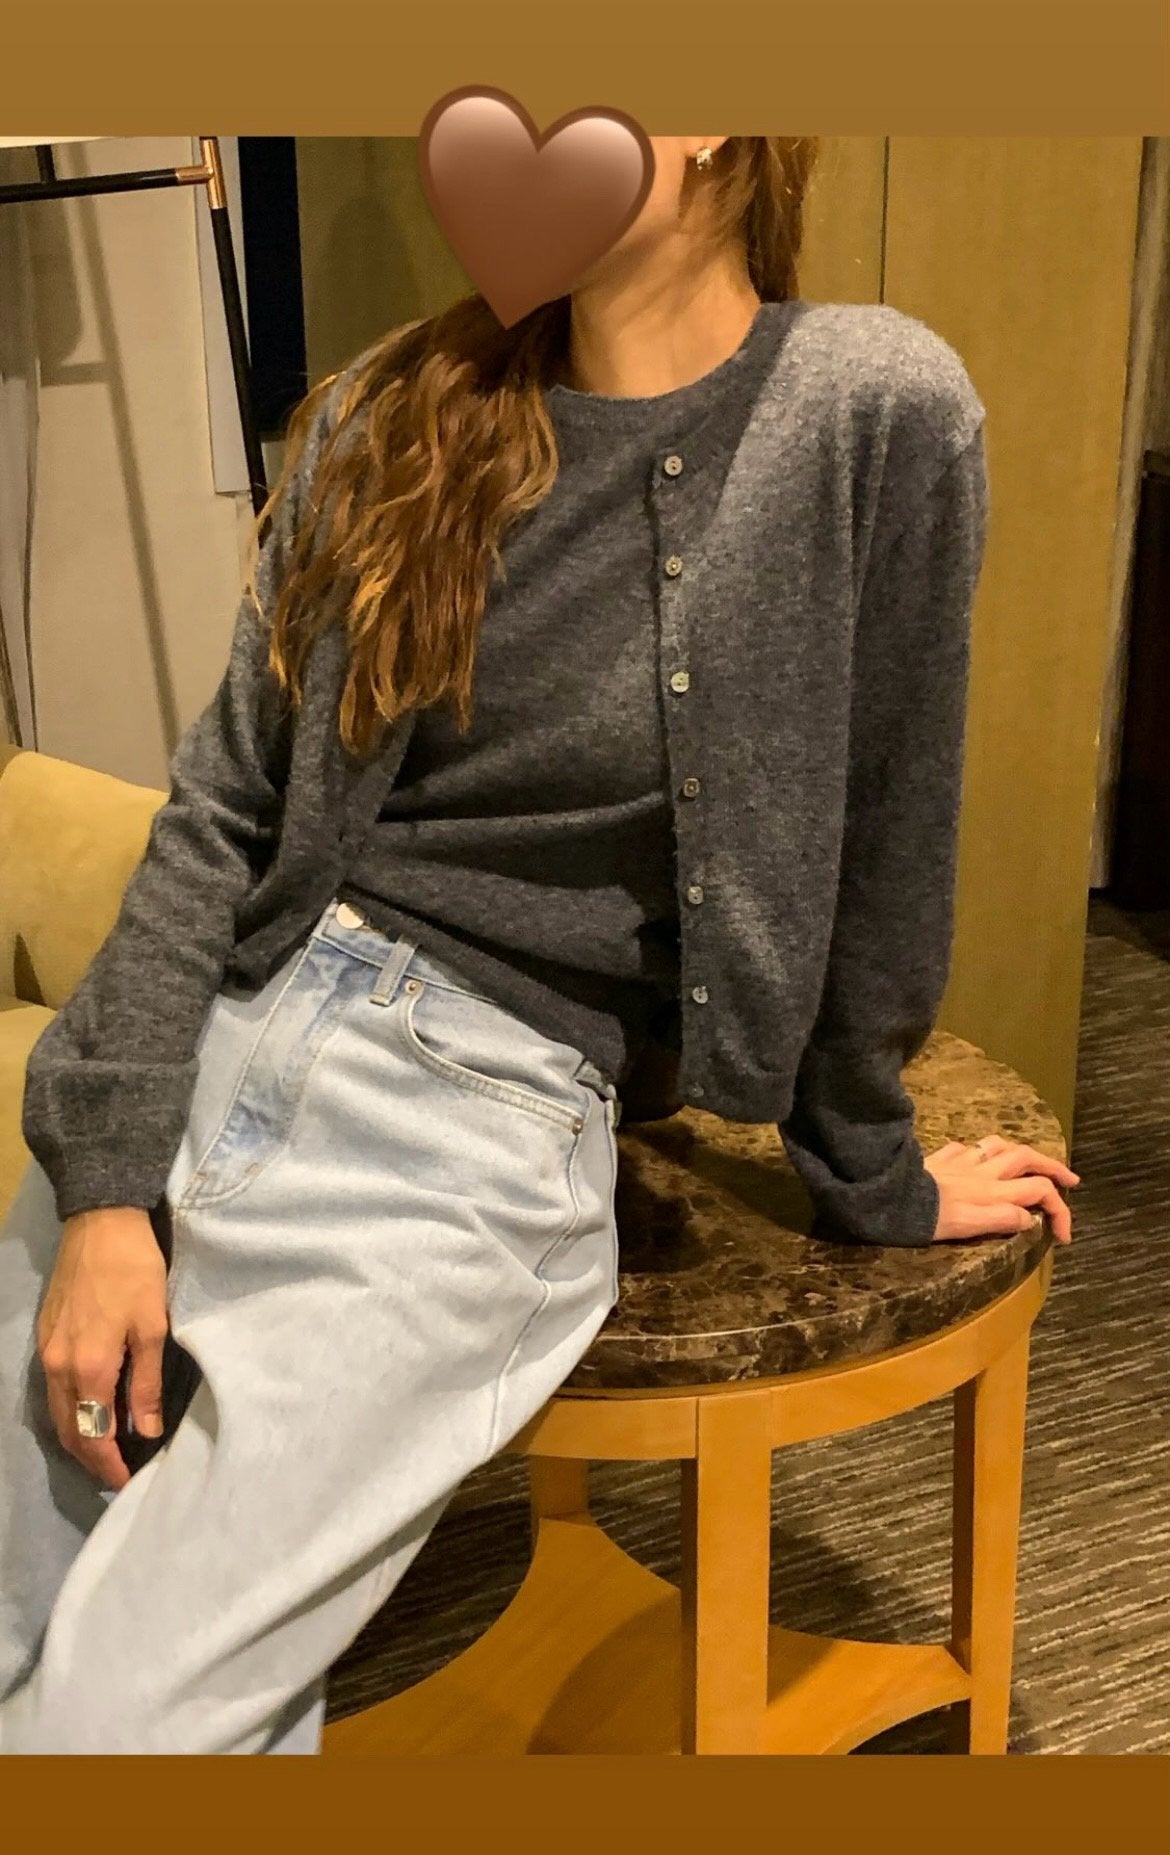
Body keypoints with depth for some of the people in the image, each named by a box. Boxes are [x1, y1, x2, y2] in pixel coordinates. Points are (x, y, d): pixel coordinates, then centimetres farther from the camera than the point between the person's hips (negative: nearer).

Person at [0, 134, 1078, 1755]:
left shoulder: (870, 414, -7)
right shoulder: (390, 417, 5)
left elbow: (883, 849, -2)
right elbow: (222, 809, 3)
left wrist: (876, 1182, 8)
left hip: (473, 1143, -4)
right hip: (216, 1044, 5)